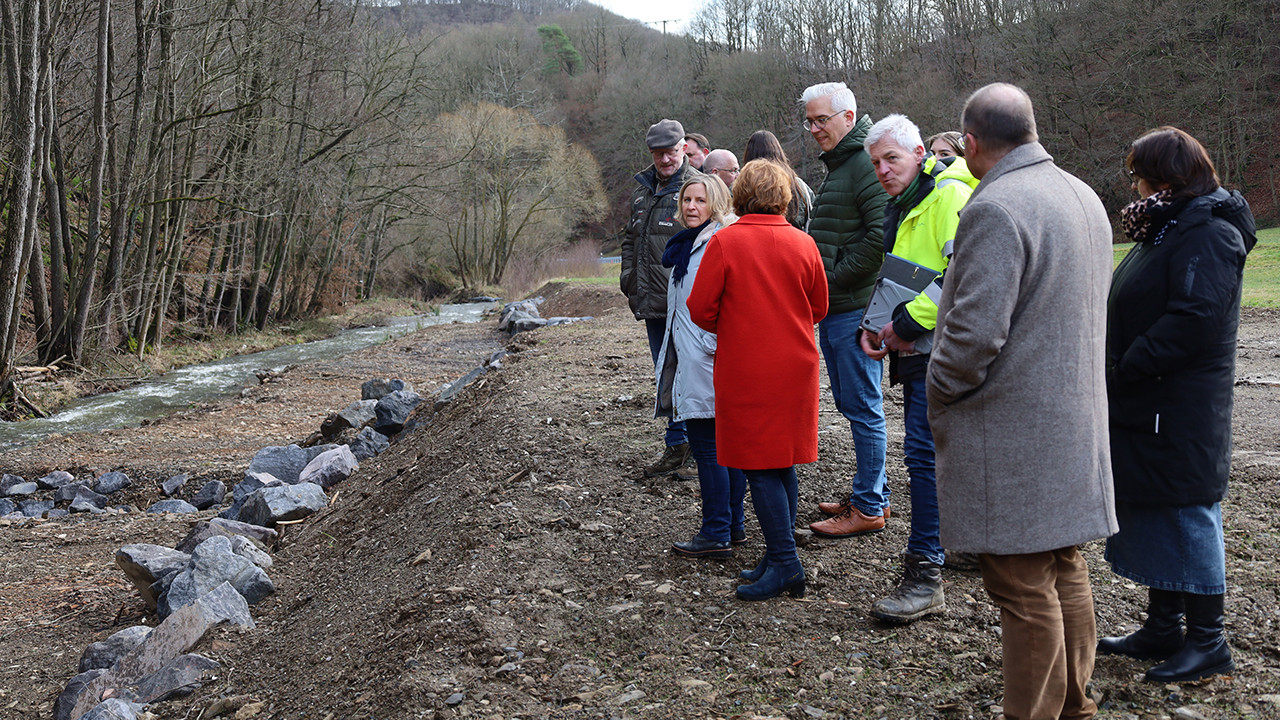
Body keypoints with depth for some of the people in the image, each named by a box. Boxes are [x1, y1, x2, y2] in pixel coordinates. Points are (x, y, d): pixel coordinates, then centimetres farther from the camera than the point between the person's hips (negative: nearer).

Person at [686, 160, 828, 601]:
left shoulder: (724, 242, -9)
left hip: (746, 370, -5)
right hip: (795, 367, 5)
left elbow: (701, 308, -7)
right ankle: (780, 558, 20)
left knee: (759, 468, 0)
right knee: (783, 464, 13)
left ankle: (785, 564, -2)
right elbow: (819, 308, 9)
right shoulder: (803, 244, 1)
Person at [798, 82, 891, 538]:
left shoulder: (865, 165, -13)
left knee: (863, 407, -3)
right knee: (850, 404, 16)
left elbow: (880, 238, -22)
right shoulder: (836, 167, 19)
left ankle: (869, 508, 5)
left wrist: (831, 280, -16)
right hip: (833, 309, 10)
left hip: (856, 308, -10)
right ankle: (873, 493, 27)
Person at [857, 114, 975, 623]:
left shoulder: (950, 195, -12)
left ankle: (924, 576, -9)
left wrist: (907, 323, -20)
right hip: (917, 350, 10)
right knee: (945, 449, 16)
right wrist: (876, 327, 11)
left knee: (924, 452, -12)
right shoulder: (902, 206, 19)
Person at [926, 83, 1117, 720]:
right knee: (1063, 569, 18)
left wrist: (936, 396, -9)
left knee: (1023, 586, 0)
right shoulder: (1085, 197, 12)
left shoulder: (995, 208, -19)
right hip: (1076, 423, 9)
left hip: (1012, 436, -9)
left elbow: (976, 332, -24)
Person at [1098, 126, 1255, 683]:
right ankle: (1163, 628, 26)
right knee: (1150, 513, 15)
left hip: (1181, 412, -10)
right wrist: (1118, 372, 7)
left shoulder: (1208, 233, -15)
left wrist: (1126, 369, -22)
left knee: (1186, 515, -1)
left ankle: (1207, 642, 11)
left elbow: (1195, 317, -26)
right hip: (1144, 407, 10)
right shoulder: (1165, 229, 16)